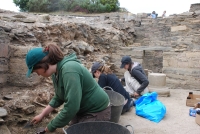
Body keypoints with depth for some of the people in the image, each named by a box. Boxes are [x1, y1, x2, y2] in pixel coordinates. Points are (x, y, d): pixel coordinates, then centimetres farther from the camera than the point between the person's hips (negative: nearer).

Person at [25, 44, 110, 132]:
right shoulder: (56, 72, -2)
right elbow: (58, 98, 14)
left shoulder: (69, 70, -31)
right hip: (81, 111, 8)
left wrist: (52, 126, -19)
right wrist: (42, 115, 13)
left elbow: (71, 107, -32)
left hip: (97, 113, -8)